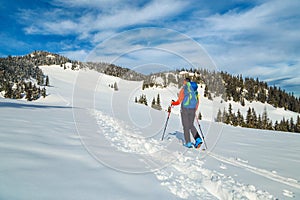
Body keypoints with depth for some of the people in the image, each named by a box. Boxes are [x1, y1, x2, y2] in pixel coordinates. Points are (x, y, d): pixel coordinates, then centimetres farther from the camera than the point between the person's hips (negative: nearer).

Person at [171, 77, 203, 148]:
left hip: (185, 109, -5)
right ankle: (198, 139, 1)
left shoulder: (184, 88, -5)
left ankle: (188, 143, 4)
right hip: (192, 109, 5)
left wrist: (173, 103, 10)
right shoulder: (195, 89, 12)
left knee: (186, 126, 3)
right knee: (191, 125, 17)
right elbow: (197, 100, 14)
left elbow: (180, 99, -8)